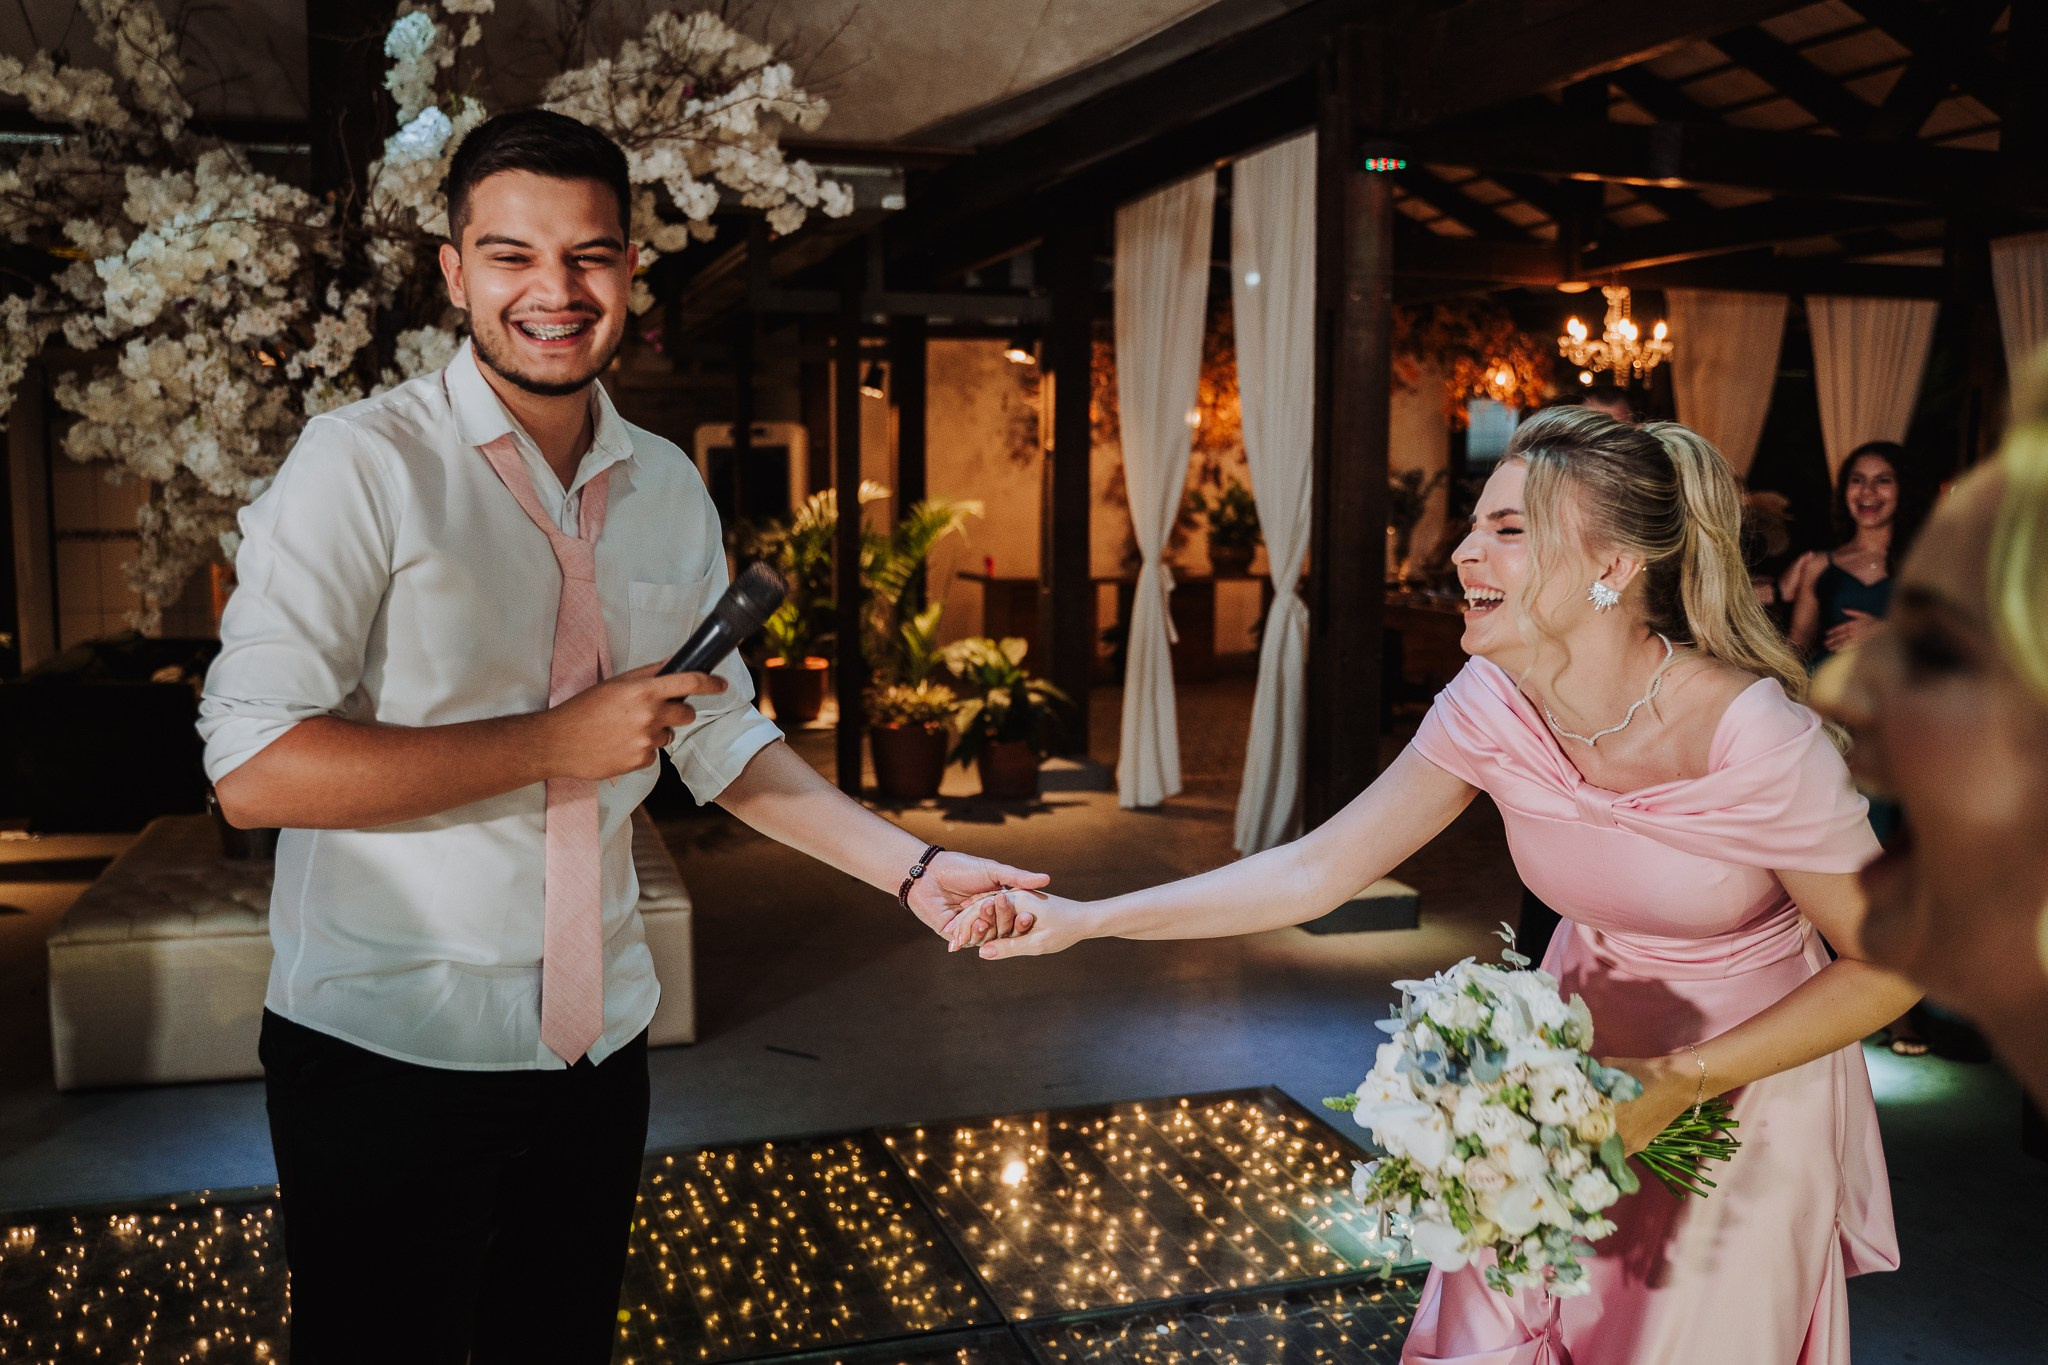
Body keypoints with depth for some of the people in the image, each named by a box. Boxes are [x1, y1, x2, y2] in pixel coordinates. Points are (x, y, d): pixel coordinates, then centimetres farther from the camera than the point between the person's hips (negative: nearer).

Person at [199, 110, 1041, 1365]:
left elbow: (725, 738, 11)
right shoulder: (365, 465, -14)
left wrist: (912, 870, 0)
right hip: (388, 1057, -5)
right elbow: (252, 769, -21)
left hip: (598, 1047, 6)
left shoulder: (671, 490, 5)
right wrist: (556, 744, -22)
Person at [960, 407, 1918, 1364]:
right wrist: (1084, 919, -20)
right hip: (1582, 1062, 4)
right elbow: (1317, 870, -13)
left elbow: (1891, 965, -18)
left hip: (1749, 1078, -3)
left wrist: (1681, 1081, -25)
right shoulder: (1492, 706, -17)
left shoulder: (1753, 735, -30)